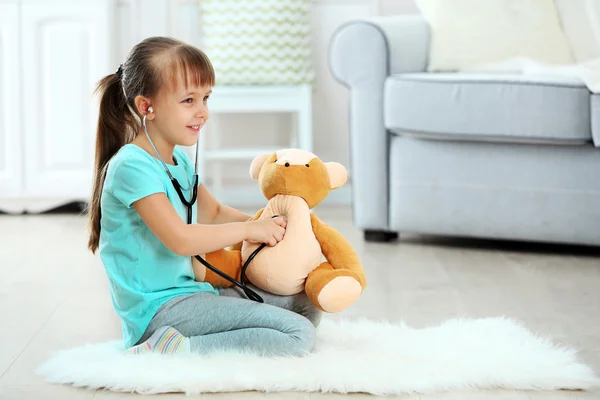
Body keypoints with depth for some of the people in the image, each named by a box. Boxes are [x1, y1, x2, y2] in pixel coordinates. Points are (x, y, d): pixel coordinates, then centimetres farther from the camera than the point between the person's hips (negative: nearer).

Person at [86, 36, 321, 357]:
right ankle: (177, 349, -21)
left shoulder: (179, 161, 14)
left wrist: (268, 225, 12)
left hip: (190, 292, 10)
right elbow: (181, 239, -23)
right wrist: (248, 229, -10)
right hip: (160, 309, -10)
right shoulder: (133, 166, -16)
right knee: (298, 335, -19)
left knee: (308, 307, 12)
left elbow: (213, 213, 29)